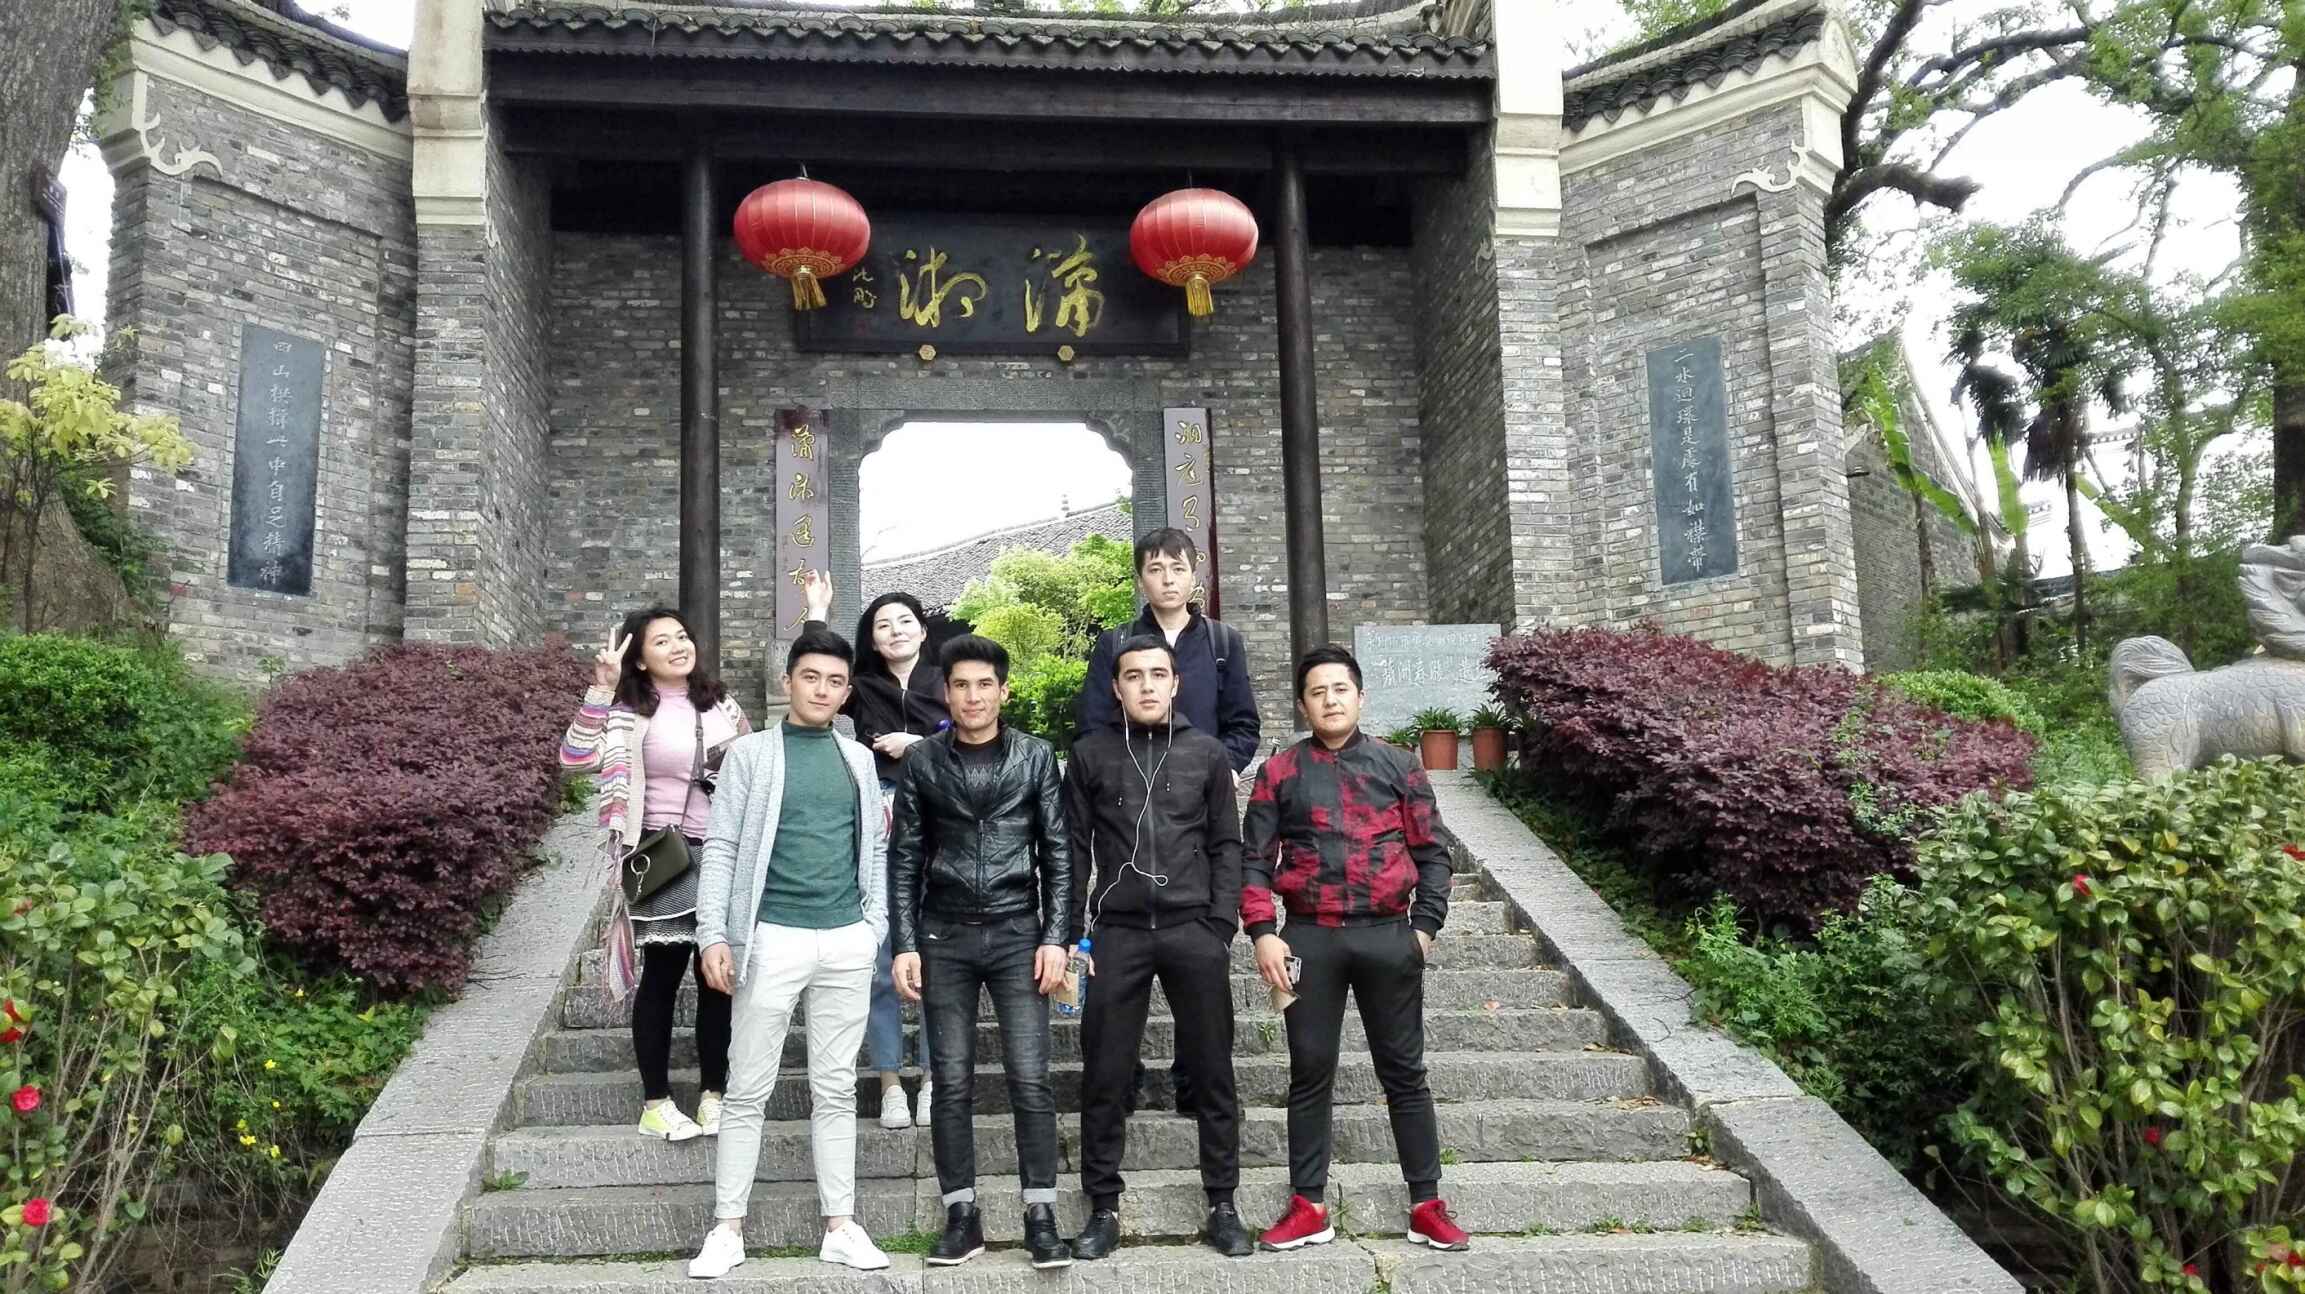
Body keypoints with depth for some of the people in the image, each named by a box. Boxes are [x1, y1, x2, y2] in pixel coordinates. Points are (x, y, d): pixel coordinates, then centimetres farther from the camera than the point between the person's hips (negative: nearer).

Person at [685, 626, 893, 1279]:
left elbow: (875, 847, 14)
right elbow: (721, 847, -3)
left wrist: (876, 924, 4)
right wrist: (713, 934, -11)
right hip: (773, 938, -3)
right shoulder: (751, 753, 1)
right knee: (748, 1090, 2)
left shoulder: (858, 758, 11)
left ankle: (840, 1224, 15)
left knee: (836, 1090, 8)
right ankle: (728, 1228, 10)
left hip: (847, 941, 3)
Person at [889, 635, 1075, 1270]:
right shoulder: (922, 761, 5)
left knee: (1030, 1079, -4)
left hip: (1017, 933, -1)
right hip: (944, 937, 1)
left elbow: (1057, 853, 4)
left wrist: (1055, 938, -4)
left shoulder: (1035, 757, 4)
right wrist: (904, 944, -2)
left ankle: (1040, 1217, 4)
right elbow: (905, 858, 5)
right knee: (952, 1083, 3)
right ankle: (961, 1217, 12)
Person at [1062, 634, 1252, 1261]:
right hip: (1117, 933, 0)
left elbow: (1226, 845, 7)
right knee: (1104, 1076, 4)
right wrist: (1071, 934, 0)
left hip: (1195, 931, 0)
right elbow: (1075, 850, 6)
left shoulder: (1207, 753, 6)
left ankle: (1222, 1207, 16)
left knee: (1212, 1073, 5)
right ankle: (1103, 1208, 16)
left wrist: (1221, 926, -3)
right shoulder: (1090, 755, 5)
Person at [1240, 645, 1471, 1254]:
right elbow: (1254, 860, 4)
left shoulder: (1398, 766, 7)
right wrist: (1263, 934, -7)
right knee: (1310, 1073, 6)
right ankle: (1309, 1207, 15)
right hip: (1310, 940, 0)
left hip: (1388, 936, 0)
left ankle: (1427, 1205, 15)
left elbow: (1430, 853, 8)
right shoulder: (1280, 772, 6)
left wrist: (1425, 926, -2)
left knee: (1404, 1071, 6)